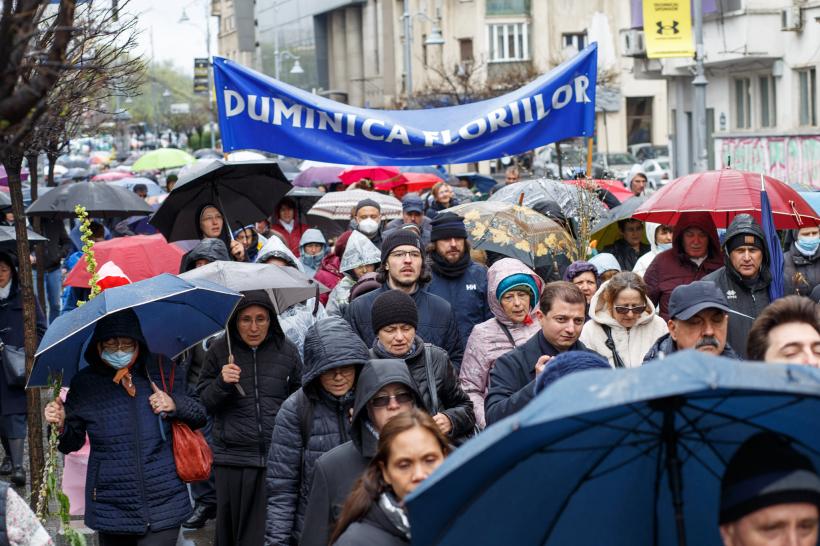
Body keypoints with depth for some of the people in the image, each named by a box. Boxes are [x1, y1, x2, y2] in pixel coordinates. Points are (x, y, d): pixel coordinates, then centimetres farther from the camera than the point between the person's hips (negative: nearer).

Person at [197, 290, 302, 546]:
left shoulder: (287, 351, 5)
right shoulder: (219, 350, 2)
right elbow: (203, 402, 6)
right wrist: (221, 383, -13)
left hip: (277, 456, 0)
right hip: (232, 456, 0)